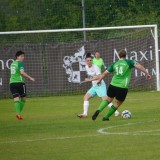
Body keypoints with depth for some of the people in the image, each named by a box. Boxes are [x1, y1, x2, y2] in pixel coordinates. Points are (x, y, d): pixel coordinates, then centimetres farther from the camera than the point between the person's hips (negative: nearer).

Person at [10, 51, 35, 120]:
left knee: (16, 99, -2)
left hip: (12, 82, 6)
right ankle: (19, 113, 1)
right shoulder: (20, 63, -7)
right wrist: (30, 78, -17)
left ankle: (18, 113, -18)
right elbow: (22, 72, -20)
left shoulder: (12, 63, 17)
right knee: (23, 99, 10)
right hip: (20, 82, -6)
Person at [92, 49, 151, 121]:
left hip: (113, 85, 3)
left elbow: (105, 73, 16)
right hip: (122, 87, -3)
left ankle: (99, 110, -4)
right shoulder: (129, 62, 2)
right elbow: (139, 66, -11)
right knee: (117, 104, 13)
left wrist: (99, 80, 30)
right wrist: (147, 73, -7)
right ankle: (106, 117, 14)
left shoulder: (114, 64, 11)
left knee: (108, 99, 20)